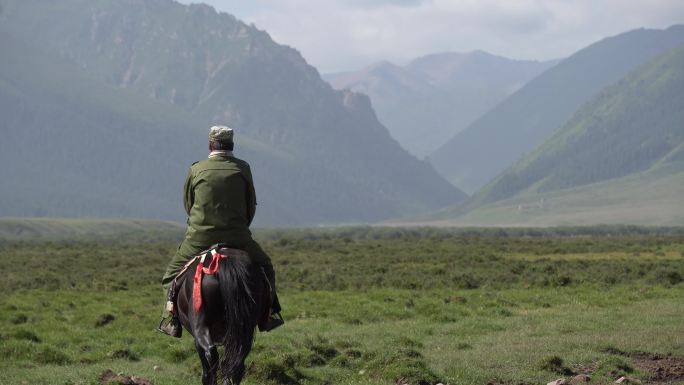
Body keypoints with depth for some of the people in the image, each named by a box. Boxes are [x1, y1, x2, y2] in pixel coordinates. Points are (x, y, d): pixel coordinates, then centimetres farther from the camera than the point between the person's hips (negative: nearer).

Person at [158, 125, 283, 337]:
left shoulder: (196, 169, 2)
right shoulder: (243, 168, 2)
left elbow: (188, 204, 12)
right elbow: (251, 206, 8)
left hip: (199, 238, 0)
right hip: (237, 237, 0)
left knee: (173, 272, 16)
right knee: (264, 266, 22)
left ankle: (171, 319, 2)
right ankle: (269, 314, 11)